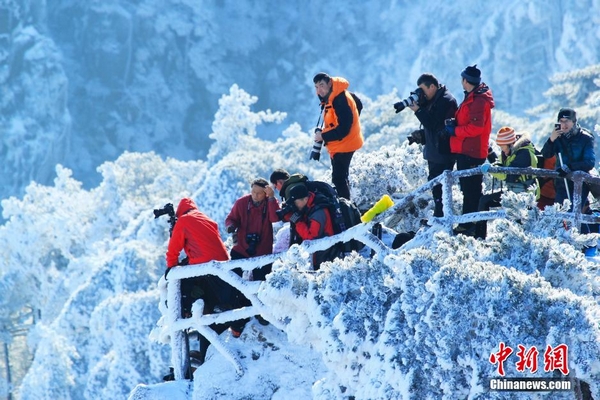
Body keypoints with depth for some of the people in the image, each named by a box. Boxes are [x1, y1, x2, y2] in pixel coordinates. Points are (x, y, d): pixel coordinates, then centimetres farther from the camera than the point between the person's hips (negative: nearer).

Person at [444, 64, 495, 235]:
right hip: (466, 150, 11)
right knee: (468, 189, 16)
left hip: (472, 152, -11)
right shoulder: (472, 97, 17)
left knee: (471, 190, -9)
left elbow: (476, 127, -24)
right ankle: (467, 224, 24)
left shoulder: (478, 100, -16)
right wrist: (454, 123, 2)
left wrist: (455, 130, -14)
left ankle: (470, 226, -9)